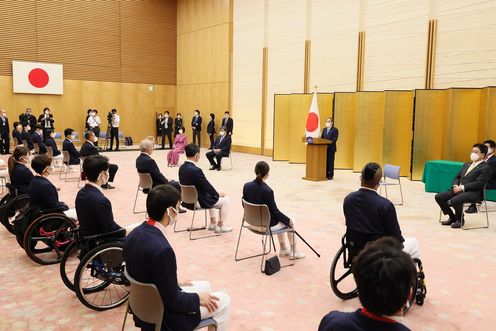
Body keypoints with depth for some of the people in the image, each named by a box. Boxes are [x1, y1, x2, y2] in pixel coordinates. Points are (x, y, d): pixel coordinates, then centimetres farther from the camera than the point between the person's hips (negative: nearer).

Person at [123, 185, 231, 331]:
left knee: (205, 286, 25)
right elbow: (173, 302, -25)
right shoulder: (162, 249, -34)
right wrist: (198, 298, -8)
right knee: (224, 300, 10)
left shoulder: (134, 234, -7)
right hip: (163, 316, -8)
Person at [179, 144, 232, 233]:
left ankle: (213, 223, 37)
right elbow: (207, 186, -19)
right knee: (225, 200, 7)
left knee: (212, 196, 32)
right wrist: (218, 194, 1)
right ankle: (220, 226, 18)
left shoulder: (182, 167, -1)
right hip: (198, 202, -9)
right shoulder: (196, 170, -28)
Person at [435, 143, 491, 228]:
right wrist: (455, 186, -3)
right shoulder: (466, 165, 22)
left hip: (473, 192, -8)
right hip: (458, 190, 8)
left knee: (454, 201, -34)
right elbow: (457, 177, 20)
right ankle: (452, 217, 8)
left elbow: (479, 183, -15)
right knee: (439, 197, -10)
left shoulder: (485, 167, -4)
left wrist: (462, 187, -19)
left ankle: (460, 220, -3)